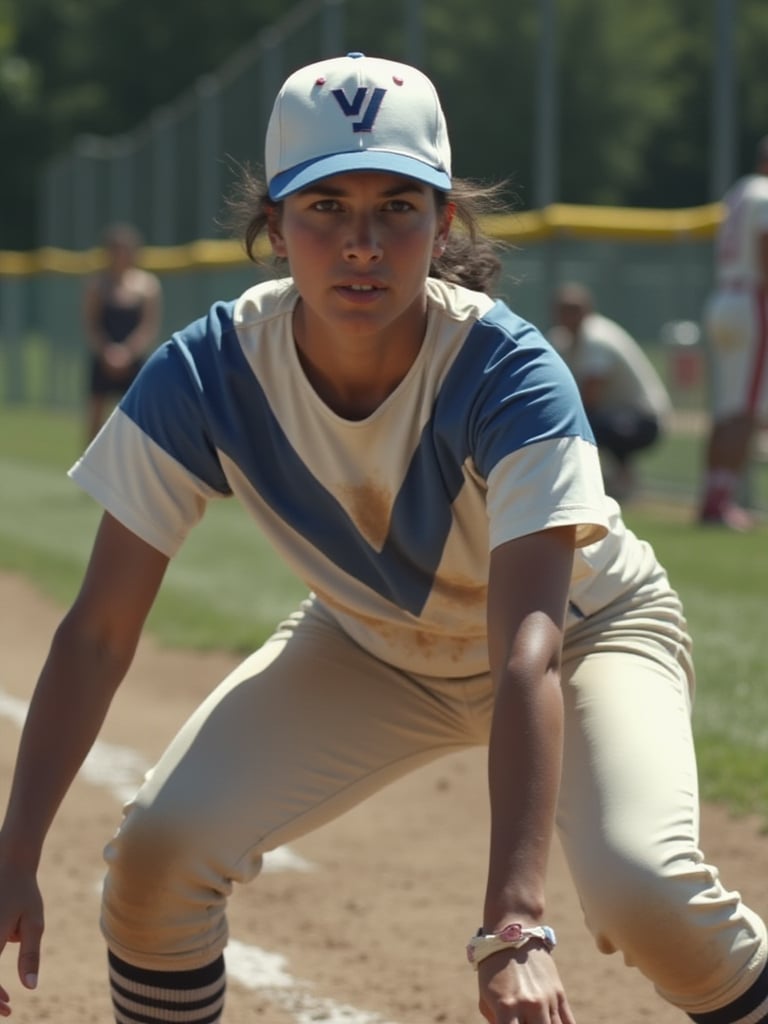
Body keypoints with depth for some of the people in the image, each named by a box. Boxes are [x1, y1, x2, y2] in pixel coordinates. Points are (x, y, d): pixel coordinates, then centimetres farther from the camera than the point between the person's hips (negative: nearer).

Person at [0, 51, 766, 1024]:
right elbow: (99, 630, -23)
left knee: (640, 887, -30)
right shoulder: (205, 374, -26)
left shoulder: (509, 375, -35)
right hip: (371, 647, 3)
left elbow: (528, 654, -44)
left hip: (585, 624, -3)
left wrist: (514, 919, -55)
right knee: (156, 847, -18)